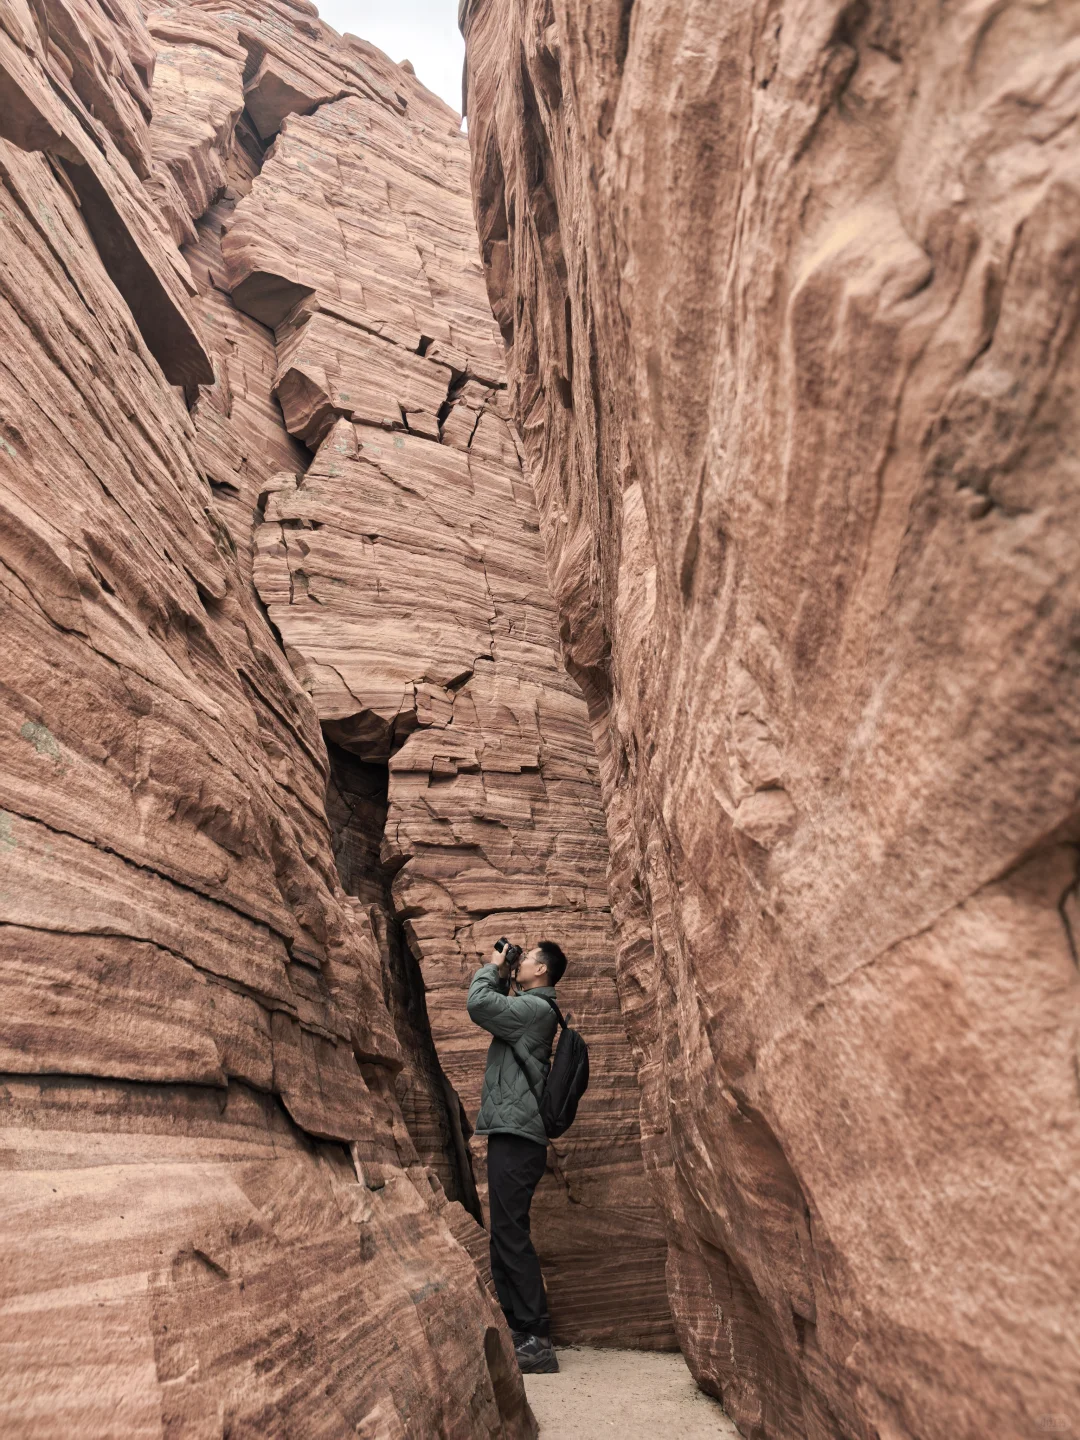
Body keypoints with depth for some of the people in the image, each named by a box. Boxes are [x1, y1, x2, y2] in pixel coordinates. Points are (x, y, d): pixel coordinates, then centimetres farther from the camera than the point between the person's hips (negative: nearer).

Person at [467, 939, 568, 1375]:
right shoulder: (526, 1008, 17)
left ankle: (536, 1341, -3)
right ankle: (515, 1328, 22)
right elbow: (492, 1006, 25)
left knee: (511, 1234, -8)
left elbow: (479, 1004, -22)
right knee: (504, 1234, 14)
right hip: (509, 1134, 10)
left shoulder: (535, 1007, -14)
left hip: (516, 1138, -10)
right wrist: (501, 975, 13)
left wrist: (492, 968, -6)